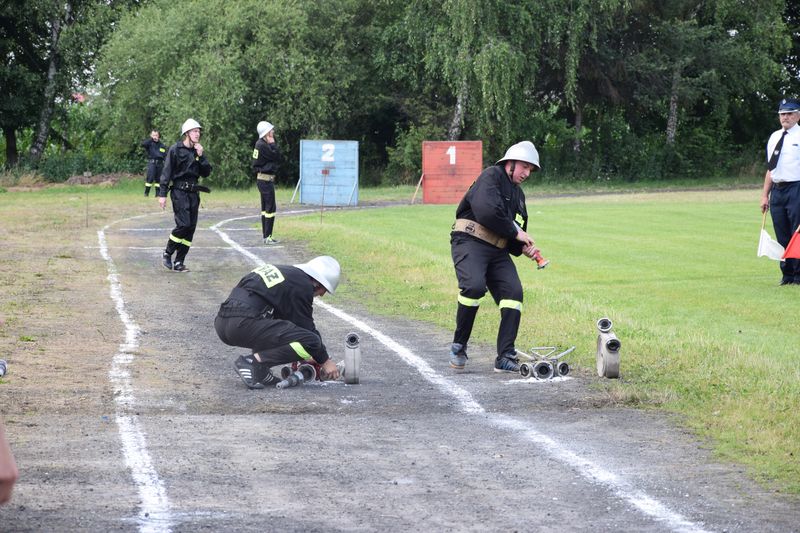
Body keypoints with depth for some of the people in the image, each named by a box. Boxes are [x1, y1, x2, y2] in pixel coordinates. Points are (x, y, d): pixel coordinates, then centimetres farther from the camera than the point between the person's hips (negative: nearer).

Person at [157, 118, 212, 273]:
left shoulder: (198, 151, 12)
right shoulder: (175, 150, -5)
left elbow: (206, 173, 7)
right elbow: (166, 172, -7)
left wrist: (201, 156, -6)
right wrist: (162, 194, -12)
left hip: (193, 192, 6)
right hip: (179, 191, -6)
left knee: (191, 227, 2)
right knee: (183, 224, -17)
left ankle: (179, 262, 7)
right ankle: (167, 254, 1)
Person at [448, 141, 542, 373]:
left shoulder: (518, 194, 26)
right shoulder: (491, 176, -3)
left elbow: (513, 240, 30)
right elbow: (486, 211, -20)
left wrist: (524, 248, 7)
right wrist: (515, 232, -10)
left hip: (498, 251, 8)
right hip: (470, 242, -8)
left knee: (513, 291, -10)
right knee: (474, 286, -29)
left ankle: (505, 358, -10)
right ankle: (459, 346, -13)